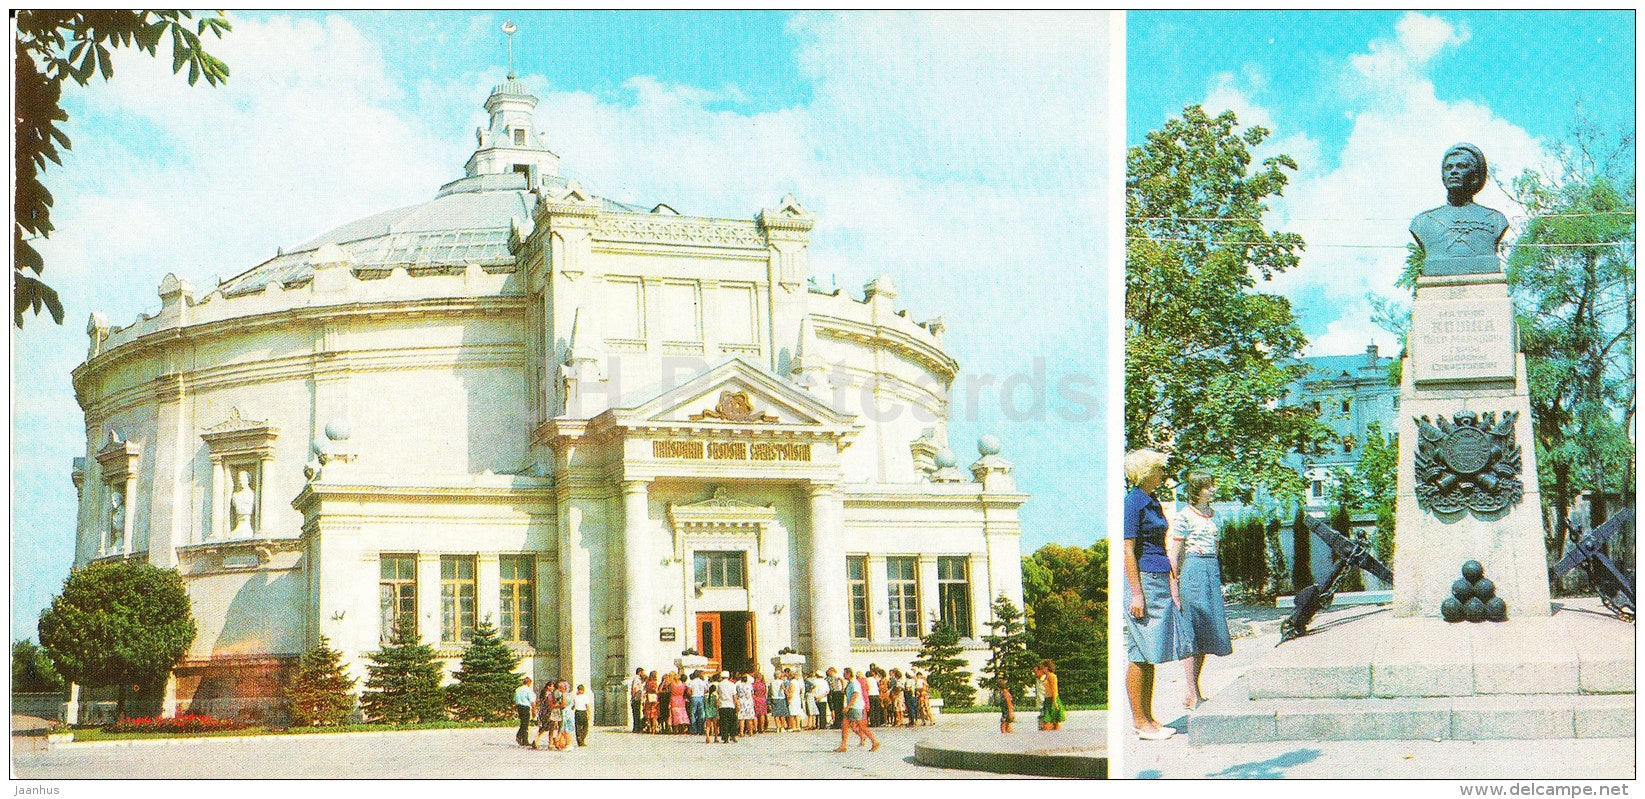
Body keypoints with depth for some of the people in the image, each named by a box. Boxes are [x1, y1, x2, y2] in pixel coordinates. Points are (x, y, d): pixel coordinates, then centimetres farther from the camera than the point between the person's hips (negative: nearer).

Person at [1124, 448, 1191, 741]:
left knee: (1150, 656, 11)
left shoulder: (1153, 503, 16)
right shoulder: (1133, 503, -12)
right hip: (1142, 581, -9)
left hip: (1159, 582, 9)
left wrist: (1172, 585, 19)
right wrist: (1137, 594, -18)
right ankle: (1139, 721, 2)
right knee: (1140, 655, -4)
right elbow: (1128, 551, -15)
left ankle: (1147, 719, 16)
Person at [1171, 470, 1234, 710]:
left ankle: (1194, 692, 14)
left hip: (1212, 571, 8)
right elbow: (1175, 554, -8)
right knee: (1193, 634, -6)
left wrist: (1217, 577, 18)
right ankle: (1192, 693, -4)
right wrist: (1175, 583, -11)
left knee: (1206, 633, 7)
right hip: (1193, 571, -8)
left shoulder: (1210, 515, 15)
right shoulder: (1185, 516, -7)